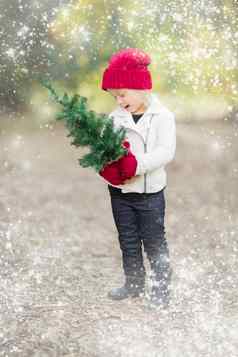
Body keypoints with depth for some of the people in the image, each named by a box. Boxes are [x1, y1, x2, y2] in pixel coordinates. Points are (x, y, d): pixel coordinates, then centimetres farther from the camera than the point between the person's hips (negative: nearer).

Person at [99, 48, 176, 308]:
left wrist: (137, 164, -30)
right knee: (128, 242, 15)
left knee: (154, 242, 4)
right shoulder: (115, 118, 3)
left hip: (149, 191, -5)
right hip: (119, 191, 5)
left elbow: (166, 152, -20)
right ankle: (134, 284, 30)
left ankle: (161, 288, 16)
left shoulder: (162, 117, -10)